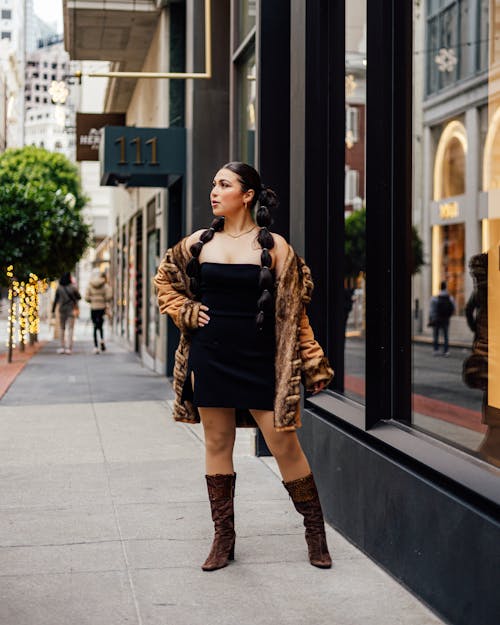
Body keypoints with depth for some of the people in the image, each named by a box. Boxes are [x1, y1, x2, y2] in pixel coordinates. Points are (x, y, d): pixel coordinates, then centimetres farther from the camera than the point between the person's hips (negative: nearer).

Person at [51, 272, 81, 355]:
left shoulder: (59, 287, -4)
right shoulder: (73, 287, -8)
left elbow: (56, 300, -3)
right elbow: (79, 297, 3)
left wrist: (53, 310, 2)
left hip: (62, 310, 2)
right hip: (71, 310, -2)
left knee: (62, 329, 13)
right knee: (70, 329, -1)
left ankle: (62, 347, 10)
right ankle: (68, 348, -7)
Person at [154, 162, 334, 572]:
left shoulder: (273, 246, -2)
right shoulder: (200, 243, 6)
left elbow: (293, 309, 0)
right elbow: (165, 280, 22)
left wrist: (312, 361, -3)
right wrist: (185, 311, 5)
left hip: (259, 359, -3)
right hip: (211, 357, 3)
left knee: (285, 444, -3)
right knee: (217, 443, 8)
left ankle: (316, 533, 11)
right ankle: (223, 538, 18)